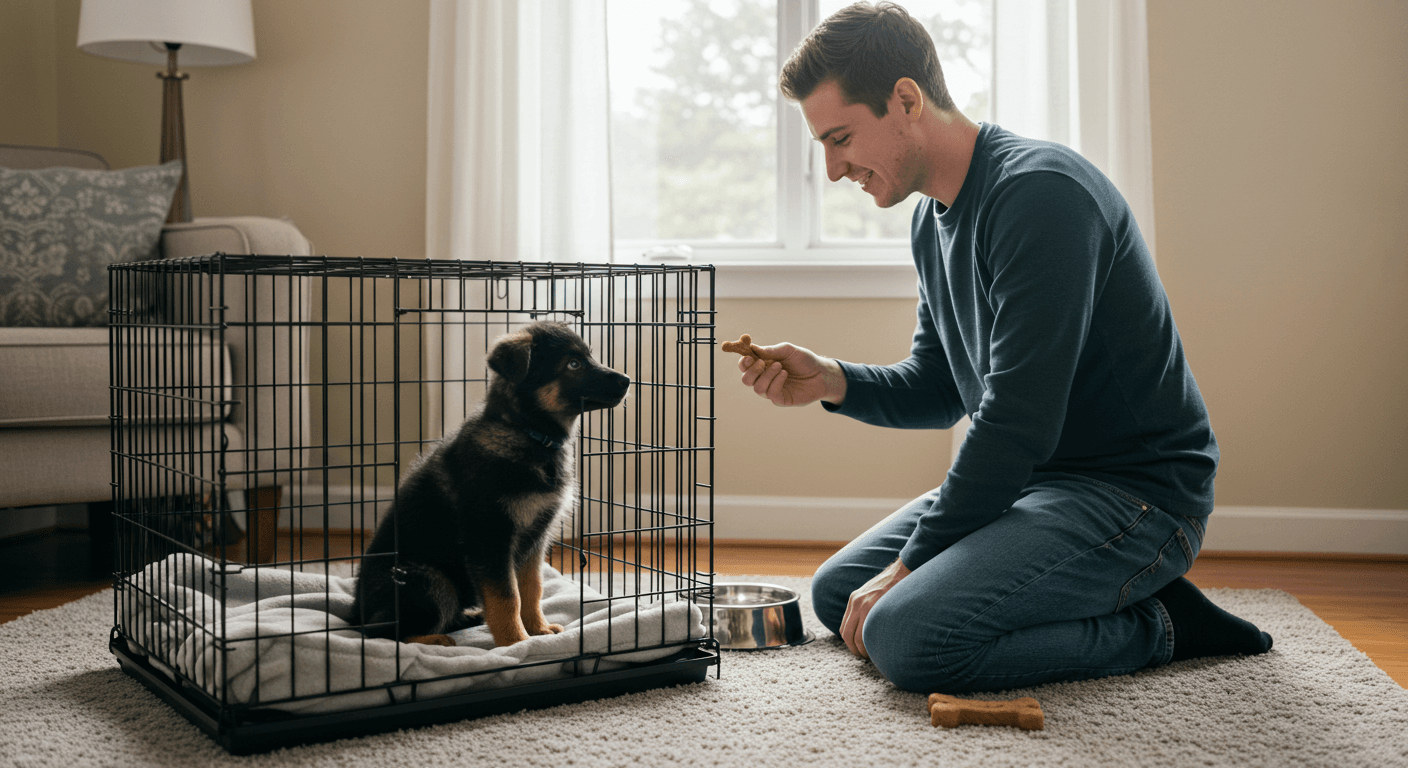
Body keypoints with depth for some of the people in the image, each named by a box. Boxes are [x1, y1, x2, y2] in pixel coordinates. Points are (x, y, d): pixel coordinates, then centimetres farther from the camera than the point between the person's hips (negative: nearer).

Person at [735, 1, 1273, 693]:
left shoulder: (1040, 193, -22)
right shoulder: (933, 218, 9)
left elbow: (1018, 419, -26)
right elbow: (939, 390, 16)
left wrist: (910, 562, -19)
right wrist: (832, 381, -4)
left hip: (1136, 490, -10)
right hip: (1029, 478, 10)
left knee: (906, 637, -26)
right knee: (838, 593, 12)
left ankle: (1155, 629, -4)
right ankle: (1112, 604, 8)